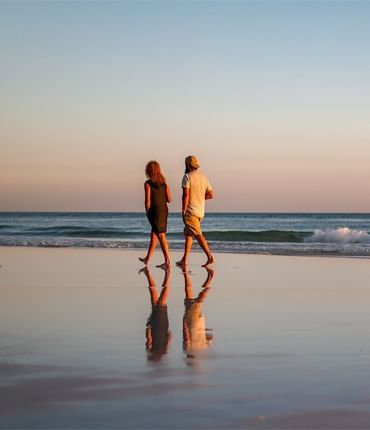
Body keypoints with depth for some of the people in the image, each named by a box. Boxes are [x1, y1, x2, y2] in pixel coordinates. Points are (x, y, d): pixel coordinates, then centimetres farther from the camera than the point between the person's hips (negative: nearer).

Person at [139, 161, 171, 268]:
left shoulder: (148, 183, -9)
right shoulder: (164, 182, 6)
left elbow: (148, 201, -12)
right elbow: (169, 199, 3)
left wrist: (147, 212, 2)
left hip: (155, 210, -6)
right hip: (164, 210, 6)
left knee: (161, 235, -5)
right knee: (154, 234, 15)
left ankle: (167, 261, -8)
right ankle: (147, 259, 26)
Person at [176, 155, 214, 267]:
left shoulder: (187, 177, -10)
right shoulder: (203, 177, 11)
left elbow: (186, 194, -18)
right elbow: (210, 195, 10)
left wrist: (183, 210, -13)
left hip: (191, 211, -8)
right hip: (201, 211, 8)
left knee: (198, 235, -11)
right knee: (188, 234, 15)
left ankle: (209, 257, -20)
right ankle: (184, 260, 17)